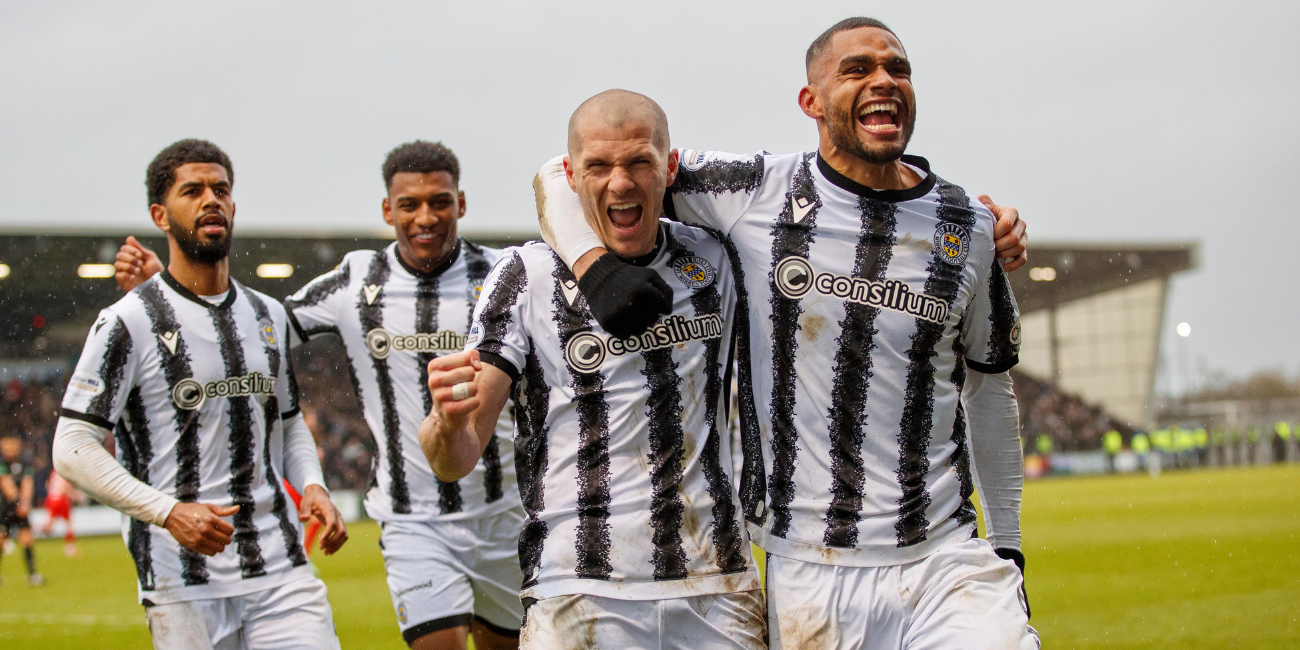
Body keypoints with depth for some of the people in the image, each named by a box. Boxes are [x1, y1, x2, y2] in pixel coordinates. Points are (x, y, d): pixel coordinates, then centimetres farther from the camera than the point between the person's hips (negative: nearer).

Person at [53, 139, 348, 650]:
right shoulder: (129, 322, -5)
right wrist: (169, 512, -20)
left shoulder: (269, 316, 14)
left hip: (281, 571, 4)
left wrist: (311, 484, 5)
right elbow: (73, 448, -8)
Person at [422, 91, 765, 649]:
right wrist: (449, 420, -30)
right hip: (580, 598, -2)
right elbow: (454, 462, -8)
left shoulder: (712, 261, 7)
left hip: (719, 588, 3)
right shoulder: (527, 275, -3)